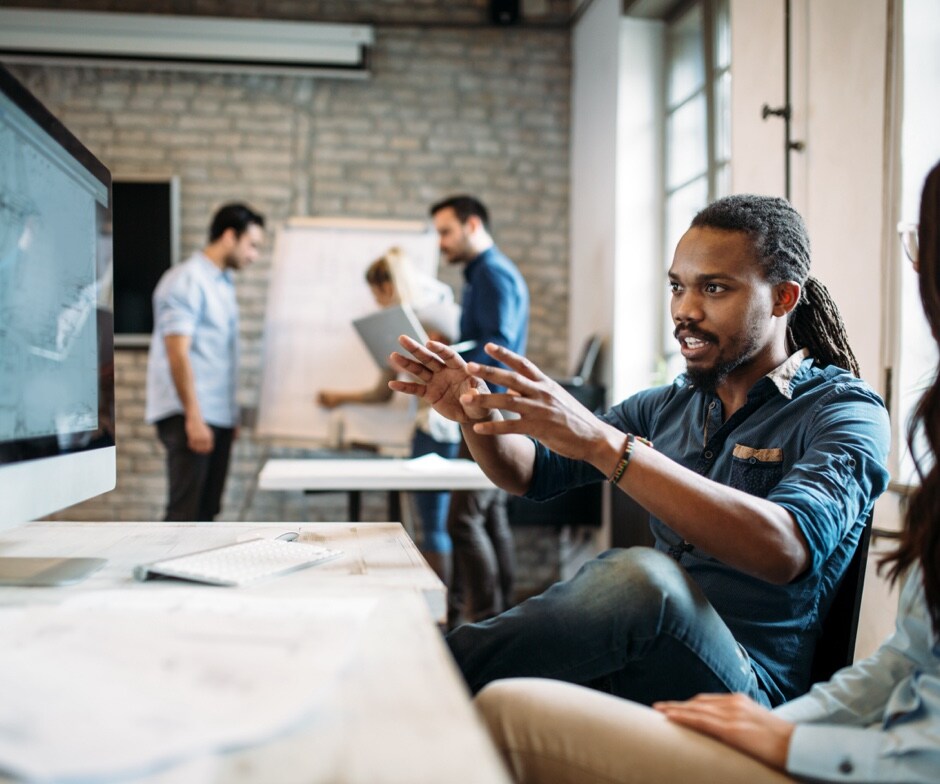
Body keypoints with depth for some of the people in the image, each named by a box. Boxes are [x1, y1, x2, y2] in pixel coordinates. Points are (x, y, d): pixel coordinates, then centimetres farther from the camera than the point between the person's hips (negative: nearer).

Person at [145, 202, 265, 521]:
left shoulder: (223, 283, 17)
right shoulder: (187, 281, -11)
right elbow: (177, 353, -18)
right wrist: (194, 417, -22)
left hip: (218, 415, 9)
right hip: (188, 415, -9)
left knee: (206, 510, 11)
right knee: (185, 511, -9)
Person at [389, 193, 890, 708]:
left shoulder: (845, 411, -6)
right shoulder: (667, 406, 15)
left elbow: (786, 549, -25)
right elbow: (532, 472, 16)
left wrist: (602, 443, -32)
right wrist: (476, 414, -8)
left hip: (749, 684, -5)